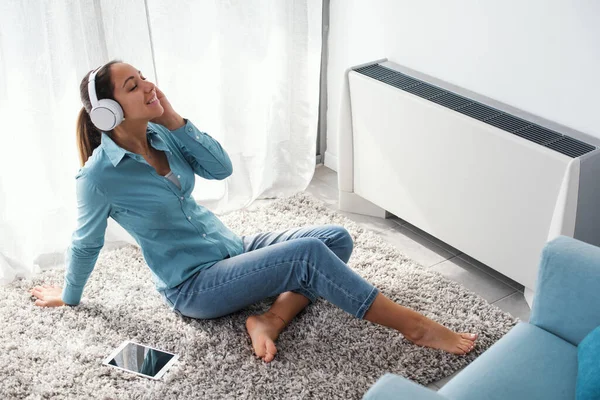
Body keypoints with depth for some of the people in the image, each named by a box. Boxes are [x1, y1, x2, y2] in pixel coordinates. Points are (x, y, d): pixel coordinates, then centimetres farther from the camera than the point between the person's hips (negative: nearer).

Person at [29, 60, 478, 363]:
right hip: (194, 285, -7)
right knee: (308, 252, -27)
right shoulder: (99, 175, -19)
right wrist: (68, 296, 13)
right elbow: (86, 243, -3)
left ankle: (271, 317, -18)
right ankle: (413, 326, -19)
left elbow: (221, 167, -5)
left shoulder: (160, 134, -1)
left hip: (230, 247, 8)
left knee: (336, 238, -9)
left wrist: (173, 118, -13)